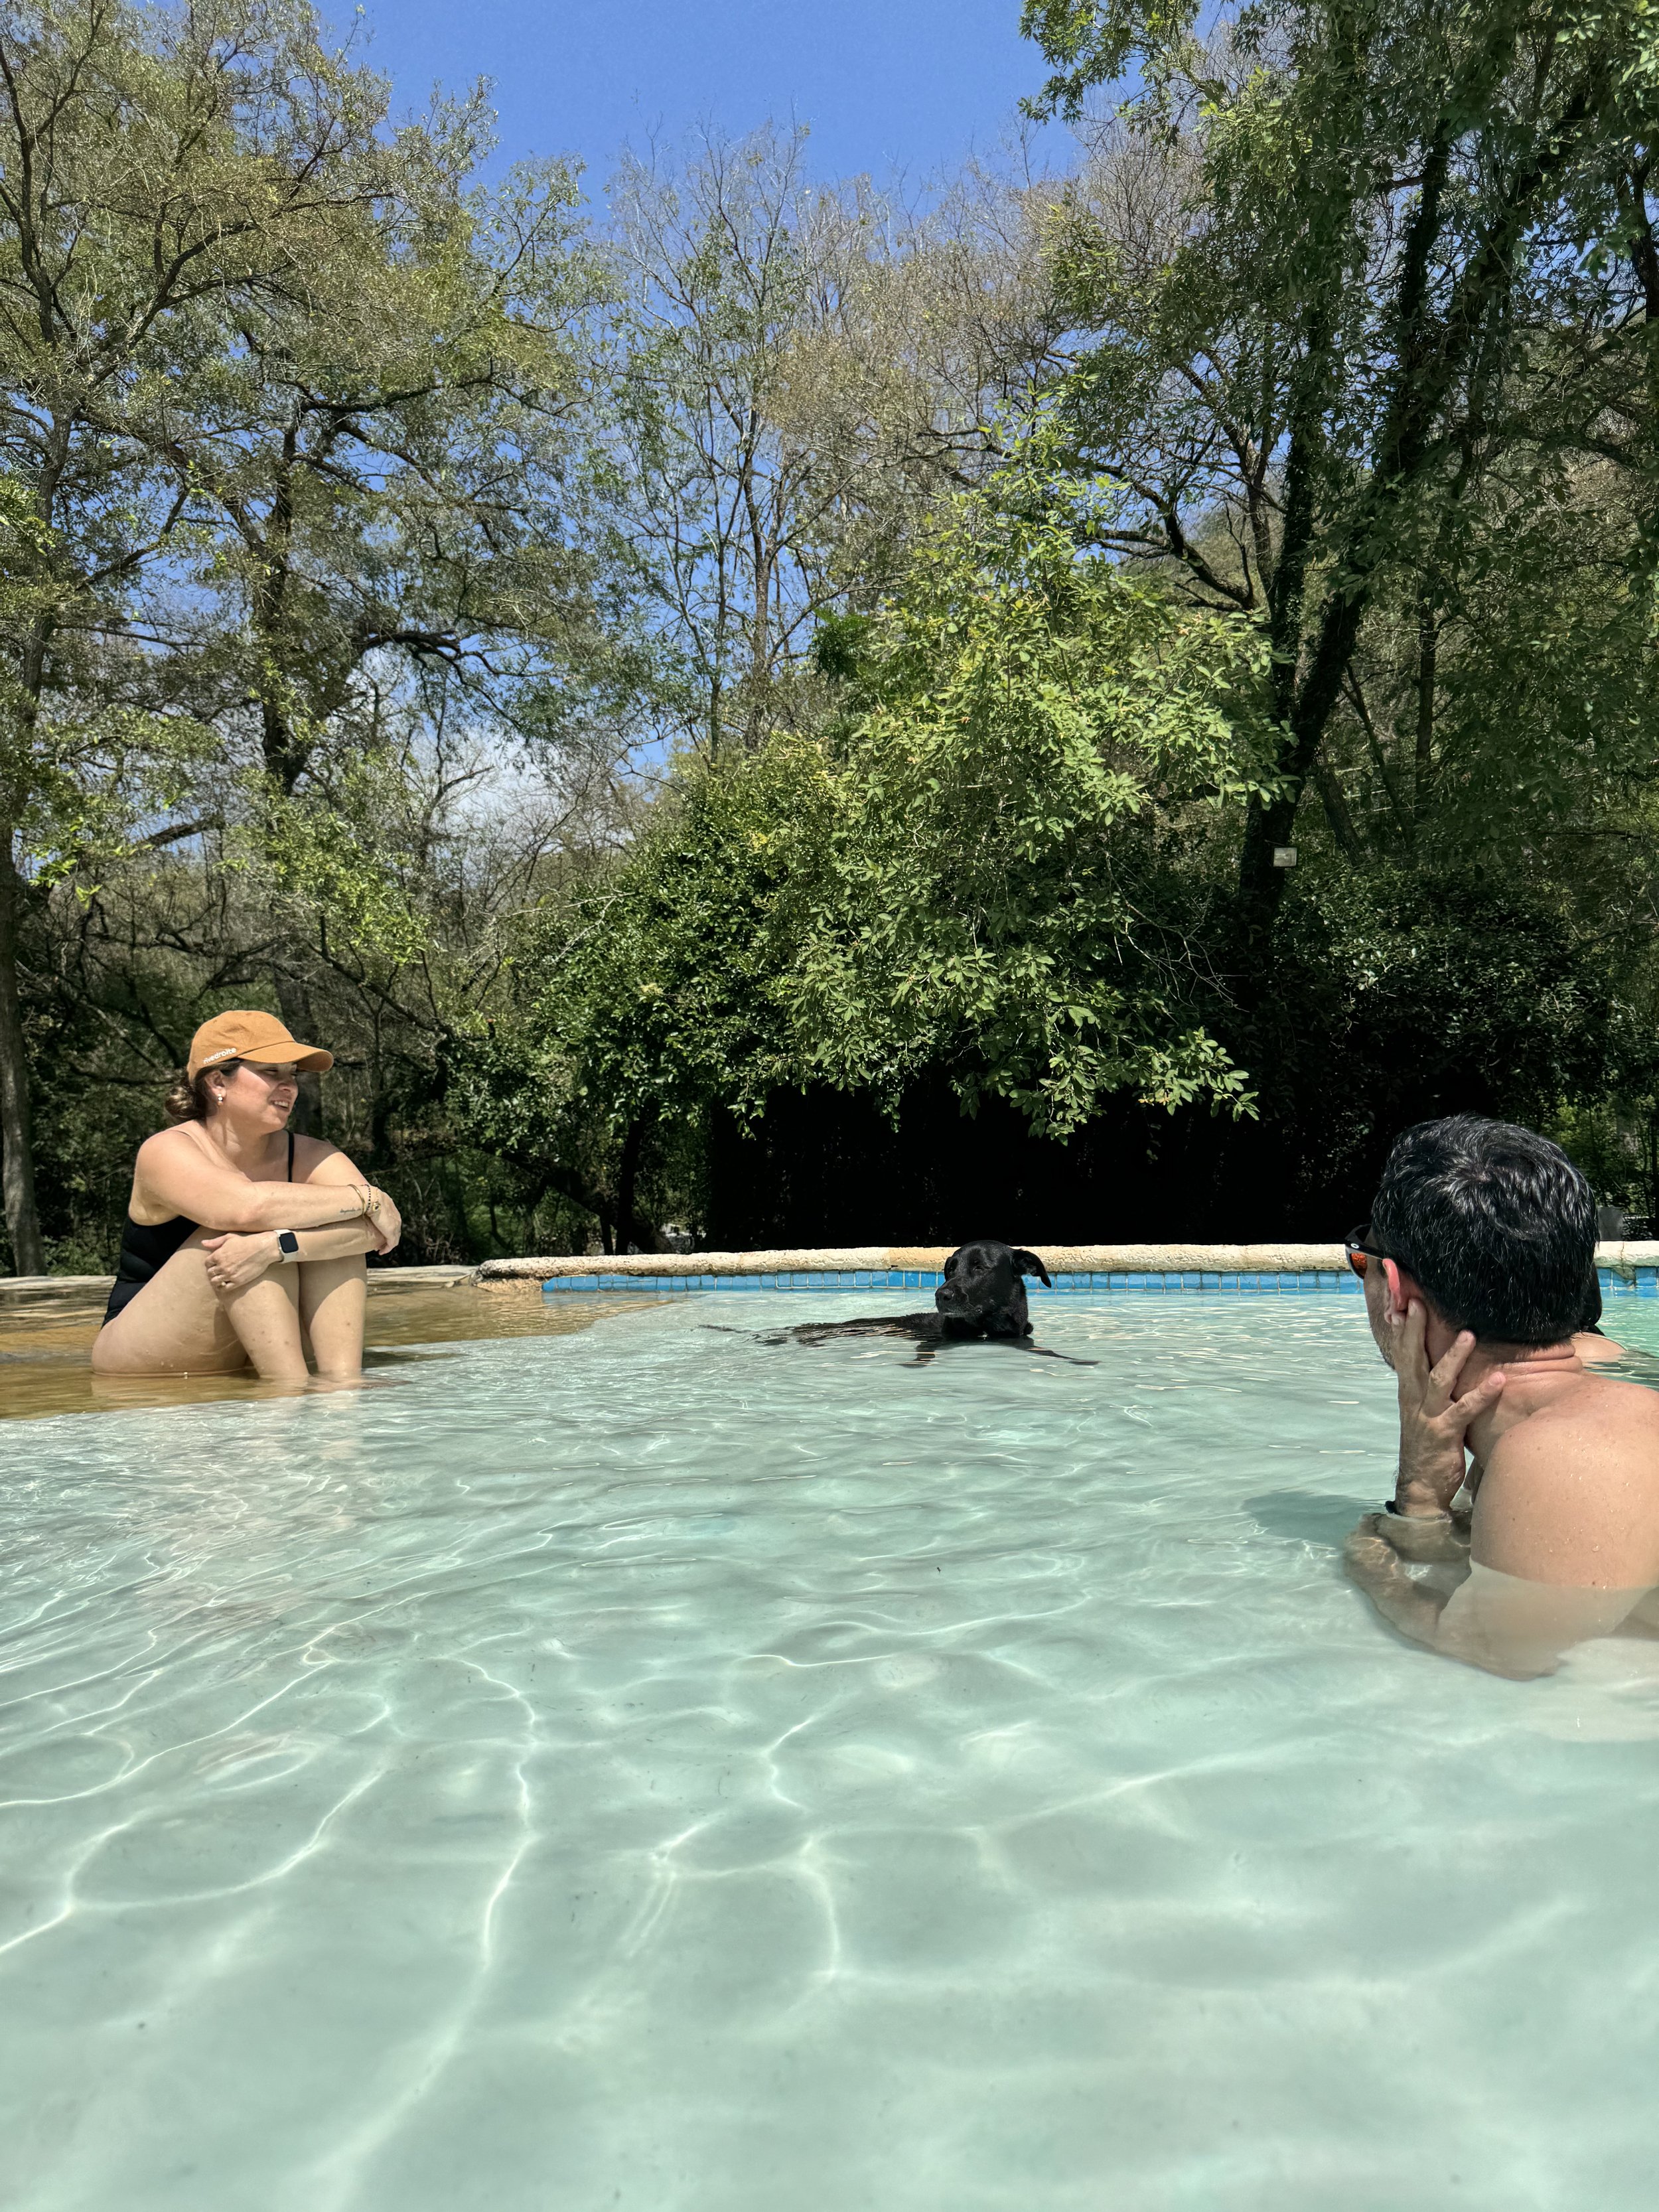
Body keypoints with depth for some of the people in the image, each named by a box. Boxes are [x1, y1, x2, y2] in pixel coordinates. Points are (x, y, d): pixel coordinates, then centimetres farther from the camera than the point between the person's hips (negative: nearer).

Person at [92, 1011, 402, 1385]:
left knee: (333, 1234, -17)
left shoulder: (308, 1157, -3)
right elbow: (246, 1207, -36)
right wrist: (365, 1197, -27)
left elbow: (372, 1228, -22)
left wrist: (277, 1246, -38)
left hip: (246, 1360, 4)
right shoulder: (166, 1152, -15)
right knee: (246, 1232, -27)